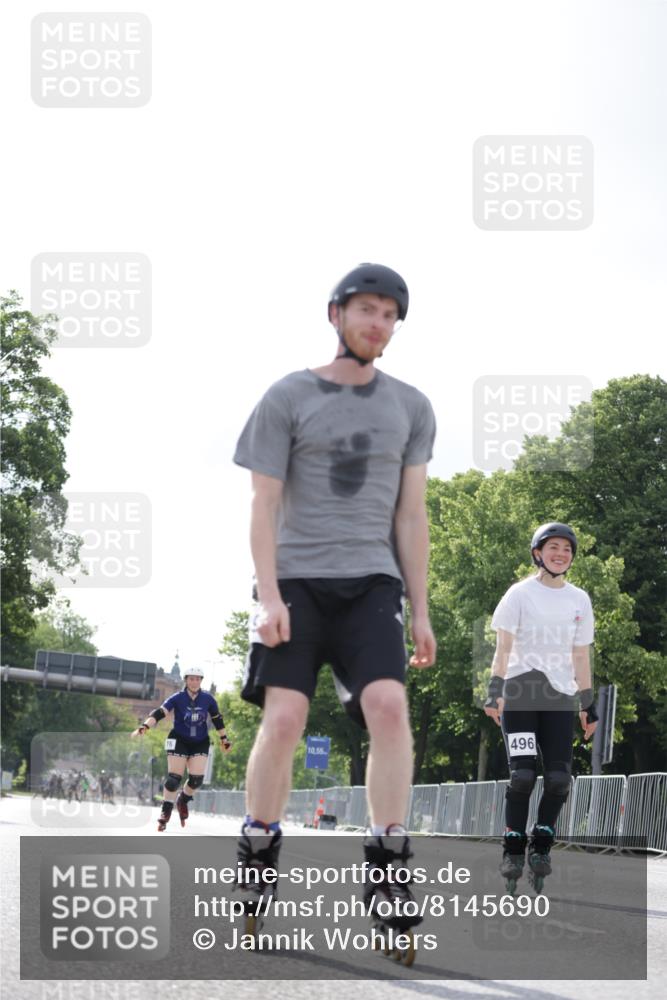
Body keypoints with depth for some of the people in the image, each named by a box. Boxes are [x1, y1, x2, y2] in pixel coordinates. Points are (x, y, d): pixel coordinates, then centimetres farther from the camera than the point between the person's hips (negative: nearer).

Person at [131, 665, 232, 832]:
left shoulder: (207, 699, -5)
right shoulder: (177, 698, -13)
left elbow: (217, 719, 9)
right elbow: (159, 713, -23)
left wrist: (224, 739, 14)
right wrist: (144, 727, -37)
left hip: (200, 743, 3)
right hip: (179, 741, -2)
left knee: (196, 779, -8)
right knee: (173, 778, -9)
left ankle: (183, 800, 23)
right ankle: (165, 813, 3)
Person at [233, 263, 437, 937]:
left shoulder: (410, 408, 13)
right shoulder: (288, 398, 4)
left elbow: (410, 515, 13)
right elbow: (264, 504, 0)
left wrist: (420, 611, 8)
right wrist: (269, 596, -11)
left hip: (370, 583, 2)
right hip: (295, 580, -2)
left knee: (388, 705, -19)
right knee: (283, 716, -13)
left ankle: (388, 871, -14)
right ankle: (256, 861, 3)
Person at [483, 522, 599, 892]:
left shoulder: (580, 600, 13)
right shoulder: (521, 593, 2)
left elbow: (580, 656, 17)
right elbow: (503, 646, -2)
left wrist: (589, 704, 14)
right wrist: (494, 691, -13)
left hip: (560, 697, 4)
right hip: (519, 694, -3)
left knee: (559, 776, -8)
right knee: (523, 774, -12)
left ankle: (541, 845, 7)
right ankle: (513, 850, -1)